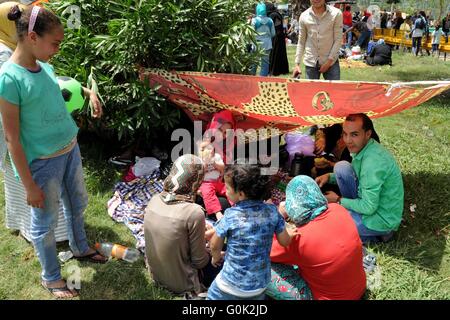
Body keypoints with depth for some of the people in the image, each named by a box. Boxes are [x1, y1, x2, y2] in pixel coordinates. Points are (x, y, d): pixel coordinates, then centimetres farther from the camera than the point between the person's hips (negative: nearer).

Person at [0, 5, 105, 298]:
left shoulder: (45, 67, 0)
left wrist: (89, 93, 7)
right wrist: (29, 185, -16)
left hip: (70, 149, 8)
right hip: (44, 163, -8)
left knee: (78, 204, 25)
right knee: (45, 222, 11)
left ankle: (81, 248, 52)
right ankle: (51, 278, 33)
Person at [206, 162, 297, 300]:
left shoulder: (230, 215, -20)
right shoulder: (272, 211, -11)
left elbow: (215, 246, -6)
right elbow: (285, 241, 1)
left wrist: (217, 257, 16)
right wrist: (290, 234, 24)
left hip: (231, 286, -3)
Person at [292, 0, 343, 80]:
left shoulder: (336, 14, -6)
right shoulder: (304, 16, 1)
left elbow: (338, 40, -6)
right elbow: (301, 42, 6)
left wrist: (329, 61, -12)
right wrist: (297, 63, 1)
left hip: (331, 61, -1)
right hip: (310, 62, 2)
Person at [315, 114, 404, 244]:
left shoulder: (373, 162, -31)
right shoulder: (362, 147, -3)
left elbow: (369, 208, -27)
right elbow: (360, 175, 17)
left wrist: (338, 200, -13)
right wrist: (329, 176, 0)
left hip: (382, 219, -9)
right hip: (371, 203, 9)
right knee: (341, 167, -1)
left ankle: (374, 236, 2)